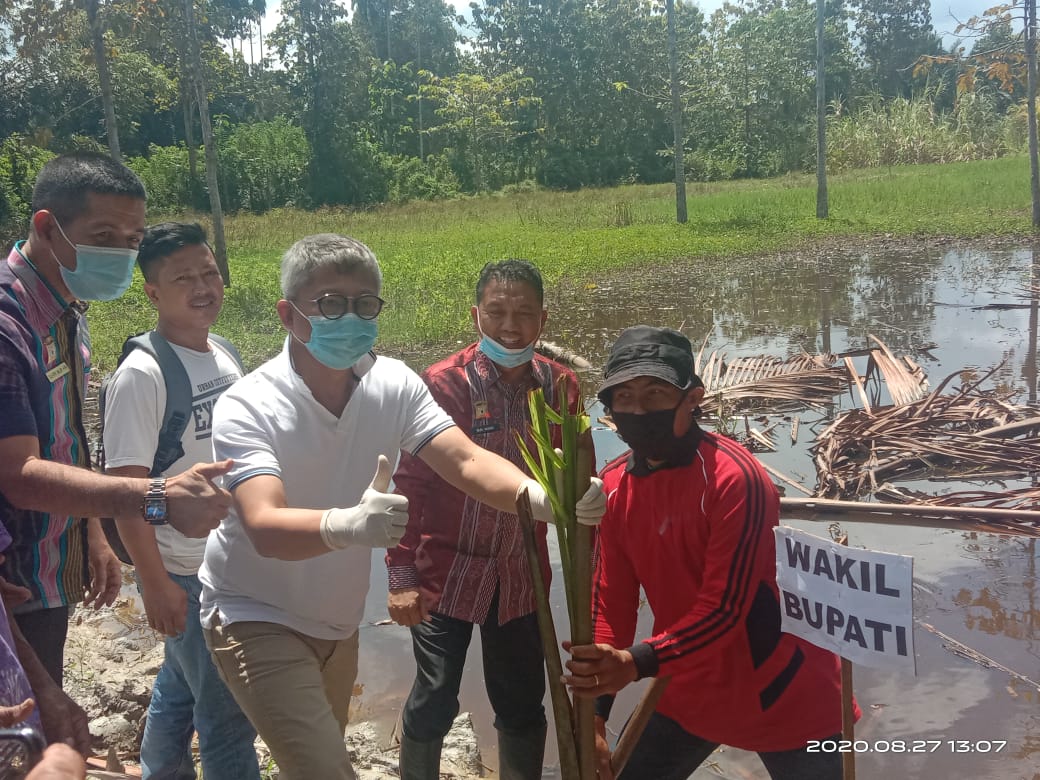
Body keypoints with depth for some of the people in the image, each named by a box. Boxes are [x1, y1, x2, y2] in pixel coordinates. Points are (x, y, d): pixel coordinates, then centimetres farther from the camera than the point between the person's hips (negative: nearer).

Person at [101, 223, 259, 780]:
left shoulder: (222, 356, 4)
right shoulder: (141, 376, -19)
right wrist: (156, 585, -18)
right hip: (183, 573, -7)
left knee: (180, 686, 24)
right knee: (228, 712, 3)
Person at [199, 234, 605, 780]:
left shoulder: (394, 386, -10)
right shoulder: (247, 408, -23)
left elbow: (467, 462, -20)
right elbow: (265, 527, -36)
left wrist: (542, 497, -40)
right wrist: (345, 525, -57)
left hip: (337, 622, 5)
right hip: (257, 619, -5)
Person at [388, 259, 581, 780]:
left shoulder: (560, 385, -3)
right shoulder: (443, 384, -14)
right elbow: (409, 486, -12)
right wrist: (401, 575, -15)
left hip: (521, 575, 3)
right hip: (446, 574, -3)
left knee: (522, 706, 15)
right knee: (435, 700, 7)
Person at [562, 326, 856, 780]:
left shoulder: (734, 477, -25)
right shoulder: (615, 486, -5)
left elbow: (725, 608, -28)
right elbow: (612, 600, -2)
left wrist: (637, 664, -39)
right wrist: (595, 713, -7)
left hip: (780, 694, -5)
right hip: (691, 691, 6)